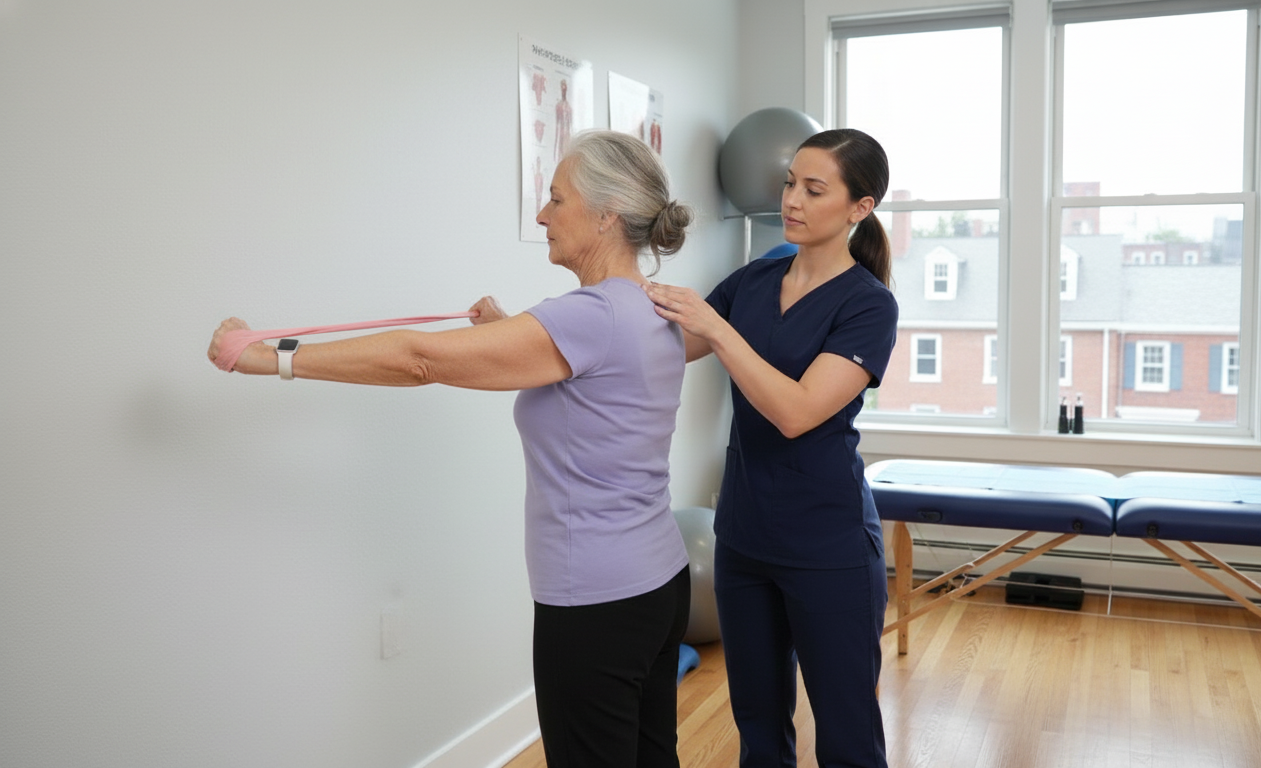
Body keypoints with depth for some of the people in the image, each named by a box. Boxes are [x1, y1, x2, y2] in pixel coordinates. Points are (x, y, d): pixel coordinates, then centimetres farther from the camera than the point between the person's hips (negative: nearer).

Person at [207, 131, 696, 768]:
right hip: (661, 581, 9)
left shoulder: (592, 318, -23)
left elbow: (419, 359, -24)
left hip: (595, 606, -9)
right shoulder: (657, 314, 6)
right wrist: (507, 329, 21)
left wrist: (270, 356, -18)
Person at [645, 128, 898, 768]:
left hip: (828, 549, -6)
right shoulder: (753, 281, 6)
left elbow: (797, 411, -24)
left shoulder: (867, 303, -12)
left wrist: (716, 328, -28)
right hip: (743, 539, 6)